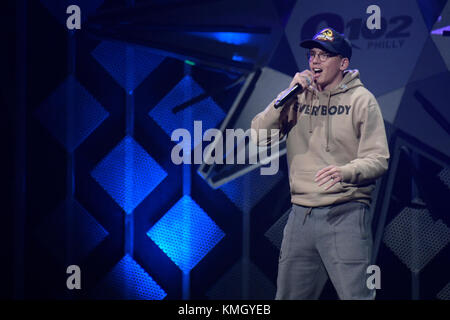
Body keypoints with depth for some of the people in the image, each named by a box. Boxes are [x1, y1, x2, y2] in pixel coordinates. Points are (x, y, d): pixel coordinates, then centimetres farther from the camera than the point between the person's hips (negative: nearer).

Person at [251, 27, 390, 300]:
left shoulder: (361, 99, 0)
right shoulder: (298, 97, 11)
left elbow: (378, 159, -7)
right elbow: (259, 136, 1)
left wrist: (345, 172, -27)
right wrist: (288, 94, -8)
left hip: (345, 215, -4)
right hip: (301, 214, 5)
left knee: (355, 295, -8)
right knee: (289, 296, 11)